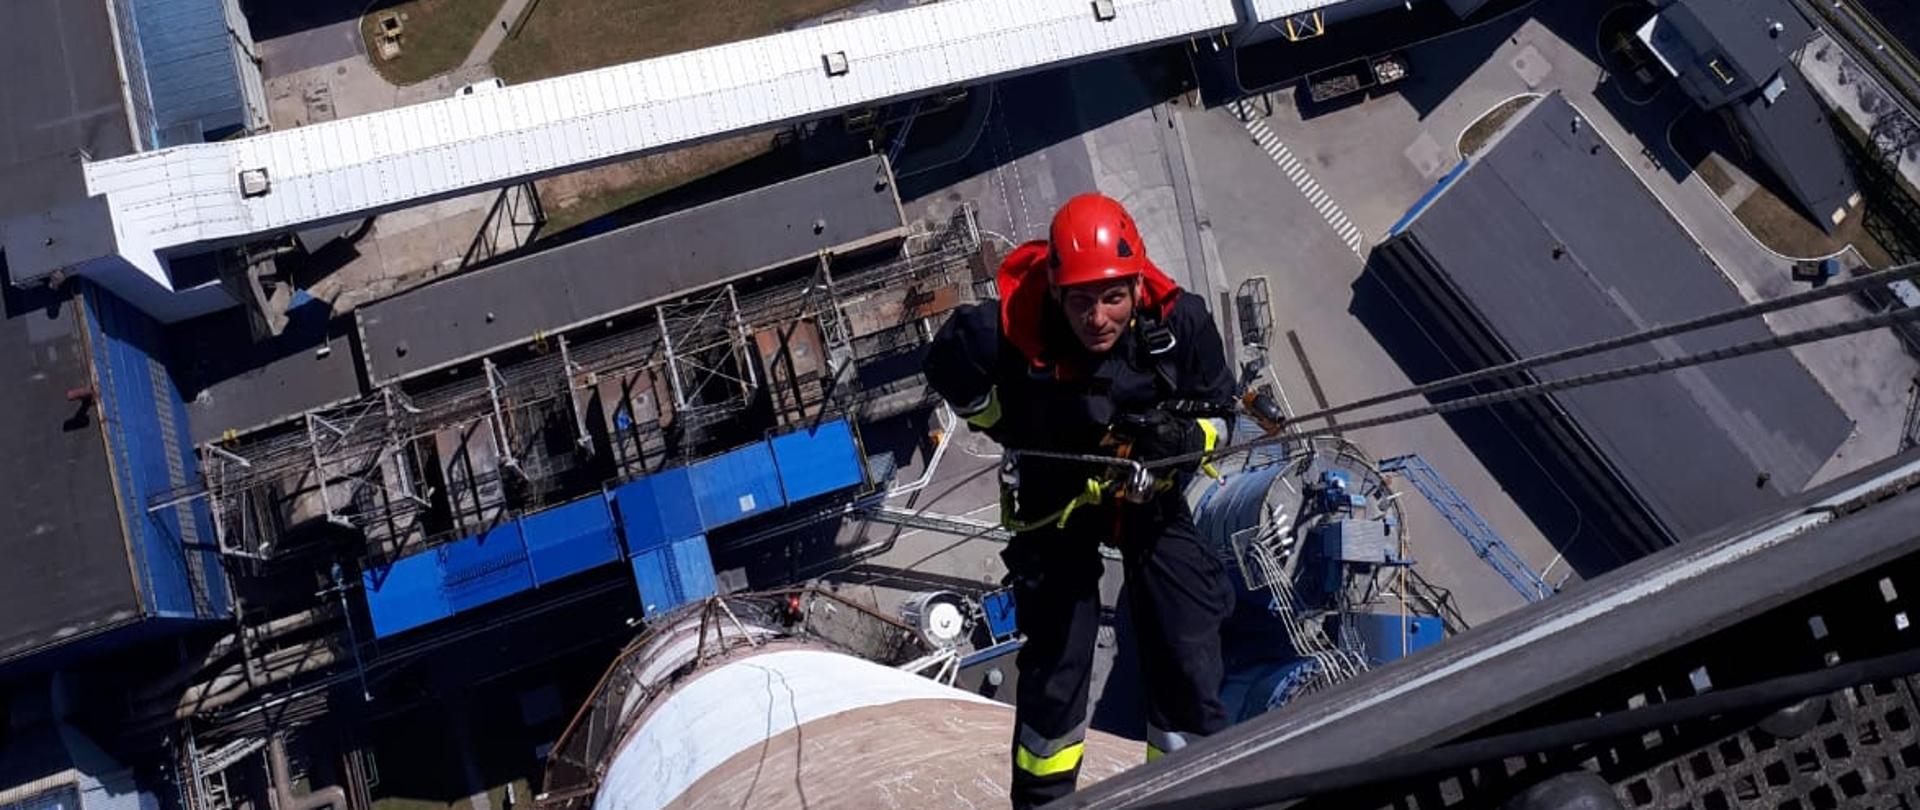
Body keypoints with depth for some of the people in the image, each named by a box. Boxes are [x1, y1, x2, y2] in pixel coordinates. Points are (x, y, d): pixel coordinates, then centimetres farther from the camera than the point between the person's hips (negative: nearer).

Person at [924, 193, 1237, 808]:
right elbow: (949, 366, -9)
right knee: (1055, 662, 8)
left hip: (1152, 497, 2)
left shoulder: (1179, 321, -28)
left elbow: (1218, 413, -10)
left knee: (1189, 662, 4)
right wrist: (1026, 426, -14)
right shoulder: (1007, 331, -33)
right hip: (1058, 497, -1)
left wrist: (1181, 435, -32)